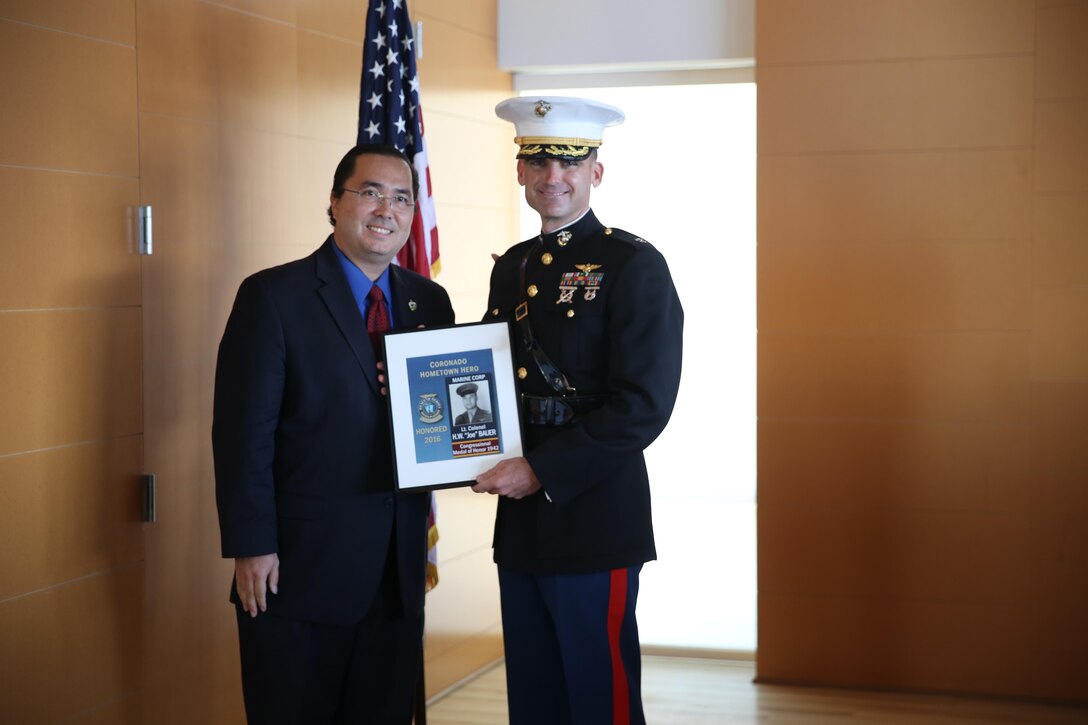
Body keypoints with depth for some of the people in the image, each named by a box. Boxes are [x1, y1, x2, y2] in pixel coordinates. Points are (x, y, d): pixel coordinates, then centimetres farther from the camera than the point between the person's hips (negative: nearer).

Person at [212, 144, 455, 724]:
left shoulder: (429, 302, 10)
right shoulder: (274, 296, -6)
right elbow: (244, 431, -10)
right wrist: (251, 548, -14)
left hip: (397, 568, 5)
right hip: (299, 567, -5)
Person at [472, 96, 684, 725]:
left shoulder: (634, 265, -8)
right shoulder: (511, 268, 13)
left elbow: (644, 405, -16)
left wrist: (542, 470, -18)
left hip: (595, 522, -7)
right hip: (521, 523, 7)